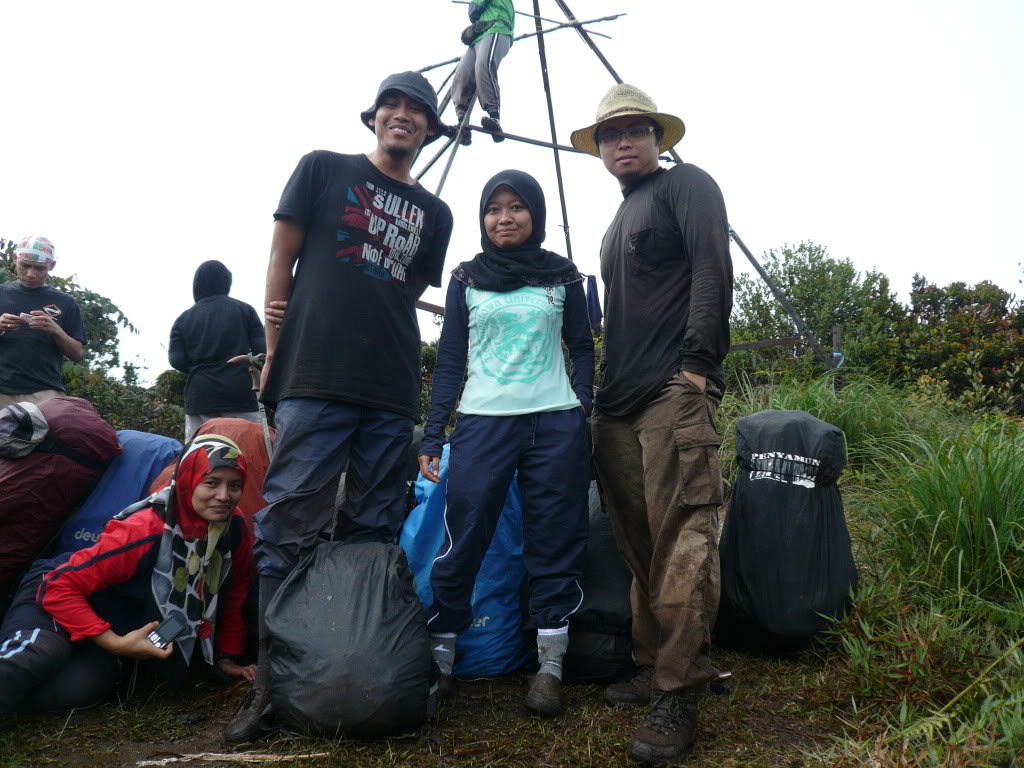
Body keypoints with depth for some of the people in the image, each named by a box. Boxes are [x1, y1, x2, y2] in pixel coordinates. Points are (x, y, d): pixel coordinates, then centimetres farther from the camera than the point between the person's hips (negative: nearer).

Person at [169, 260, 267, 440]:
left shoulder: (184, 318, 9)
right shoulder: (244, 309, 5)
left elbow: (177, 360, 3)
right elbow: (262, 349, -1)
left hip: (200, 395, 2)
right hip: (240, 393, -1)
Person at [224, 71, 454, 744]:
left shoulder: (434, 213, 20)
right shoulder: (324, 169, 11)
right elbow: (282, 258, 7)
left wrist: (401, 363, 9)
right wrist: (276, 351, 1)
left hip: (392, 395, 4)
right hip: (314, 380, -3)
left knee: (375, 536, 6)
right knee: (290, 530, -5)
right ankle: (270, 679, 6)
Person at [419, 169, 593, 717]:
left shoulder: (564, 277, 10)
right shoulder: (466, 278, 11)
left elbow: (582, 349, 13)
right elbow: (450, 360, 10)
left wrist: (584, 407, -2)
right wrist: (432, 434, 3)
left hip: (556, 424, 1)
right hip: (482, 424, 0)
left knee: (555, 545, 2)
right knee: (462, 543, -5)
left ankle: (550, 668, 13)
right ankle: (439, 662, 9)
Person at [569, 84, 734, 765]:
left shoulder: (685, 184, 5)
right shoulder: (621, 219, 28)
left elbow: (712, 270, -10)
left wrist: (698, 363, -18)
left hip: (675, 392, -8)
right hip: (619, 402, 9)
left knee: (680, 539, -12)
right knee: (640, 543, 9)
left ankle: (680, 695, -8)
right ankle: (653, 666, 19)